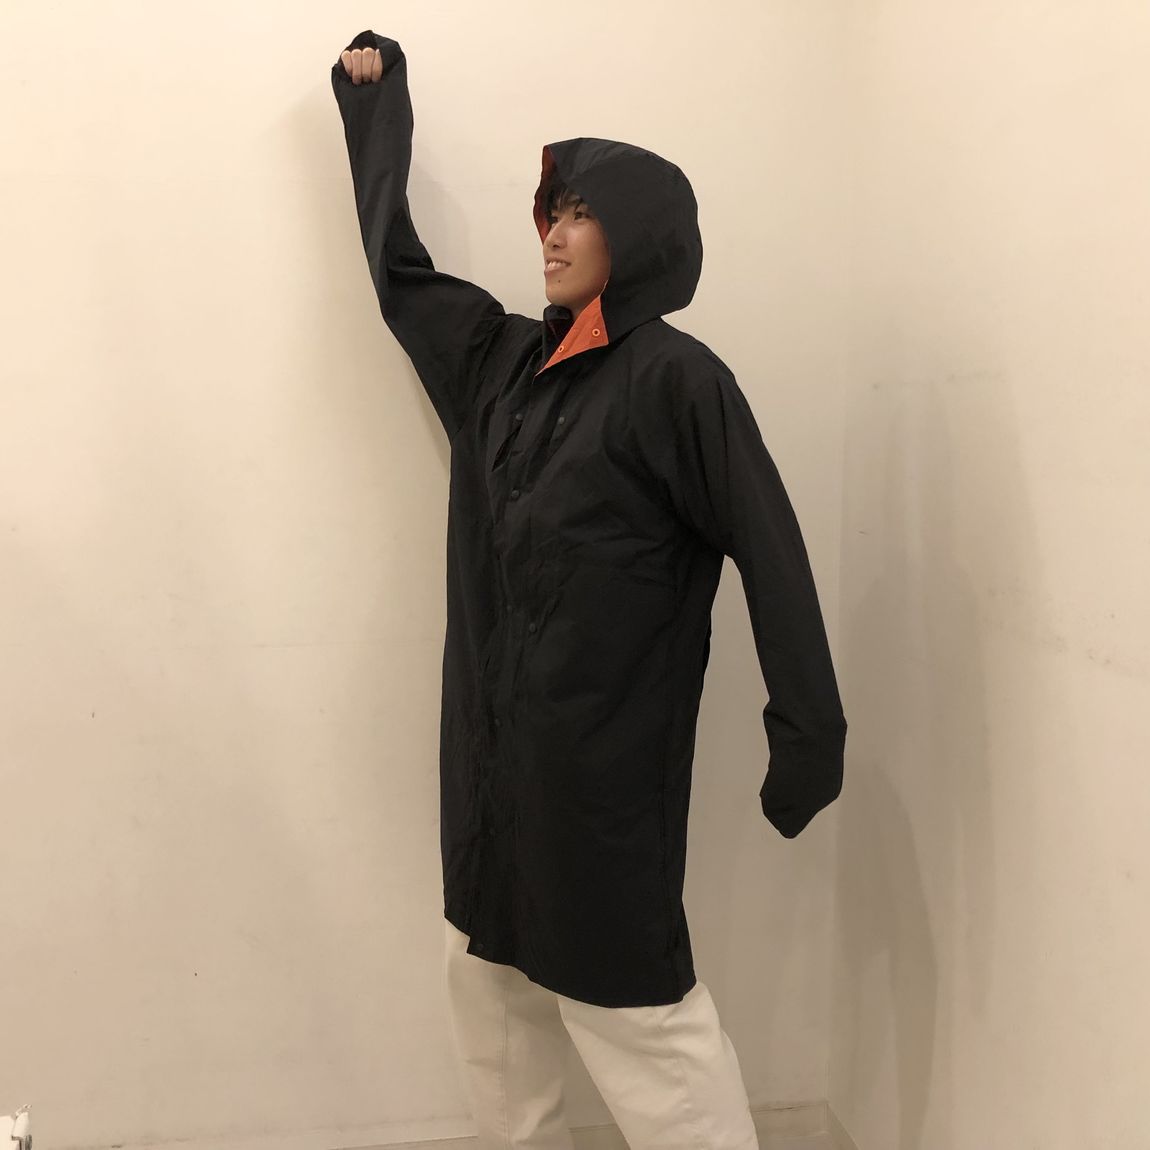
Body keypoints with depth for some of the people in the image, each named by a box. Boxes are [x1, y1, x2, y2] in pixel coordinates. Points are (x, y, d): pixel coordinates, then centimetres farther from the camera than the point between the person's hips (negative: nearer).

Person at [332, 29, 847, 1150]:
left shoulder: (674, 378, -11)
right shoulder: (501, 359, 8)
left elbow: (770, 550, -12)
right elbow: (397, 267, 22)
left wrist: (809, 738, -15)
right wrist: (374, 98, 31)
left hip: (602, 756, -7)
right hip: (492, 745, 7)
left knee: (630, 1004, 2)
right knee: (486, 976, 17)